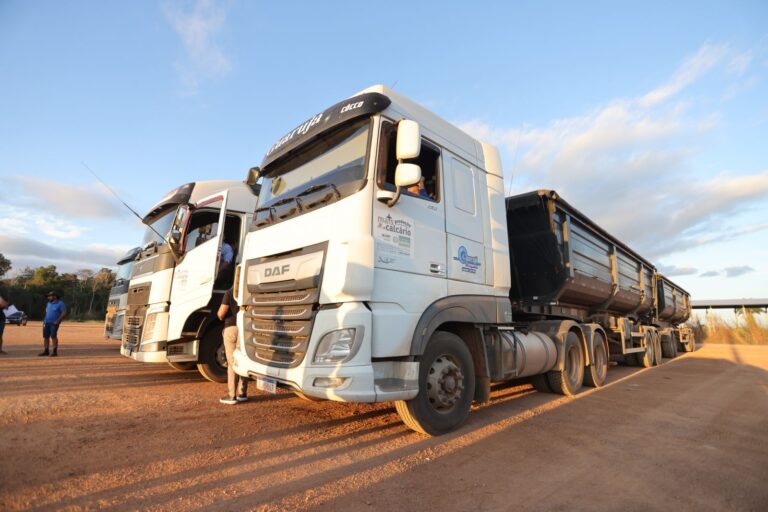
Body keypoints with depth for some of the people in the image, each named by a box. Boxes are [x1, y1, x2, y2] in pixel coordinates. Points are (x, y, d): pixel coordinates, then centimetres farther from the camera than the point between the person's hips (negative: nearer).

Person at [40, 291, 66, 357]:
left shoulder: (60, 304, -7)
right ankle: (45, 351, 14)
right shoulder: (48, 303, 15)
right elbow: (47, 312, 27)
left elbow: (64, 312, -13)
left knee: (53, 336, -11)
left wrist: (58, 321, -17)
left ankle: (55, 351, -6)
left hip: (54, 323, -7)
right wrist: (44, 320, 15)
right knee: (45, 336, 6)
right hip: (46, 323, 7)